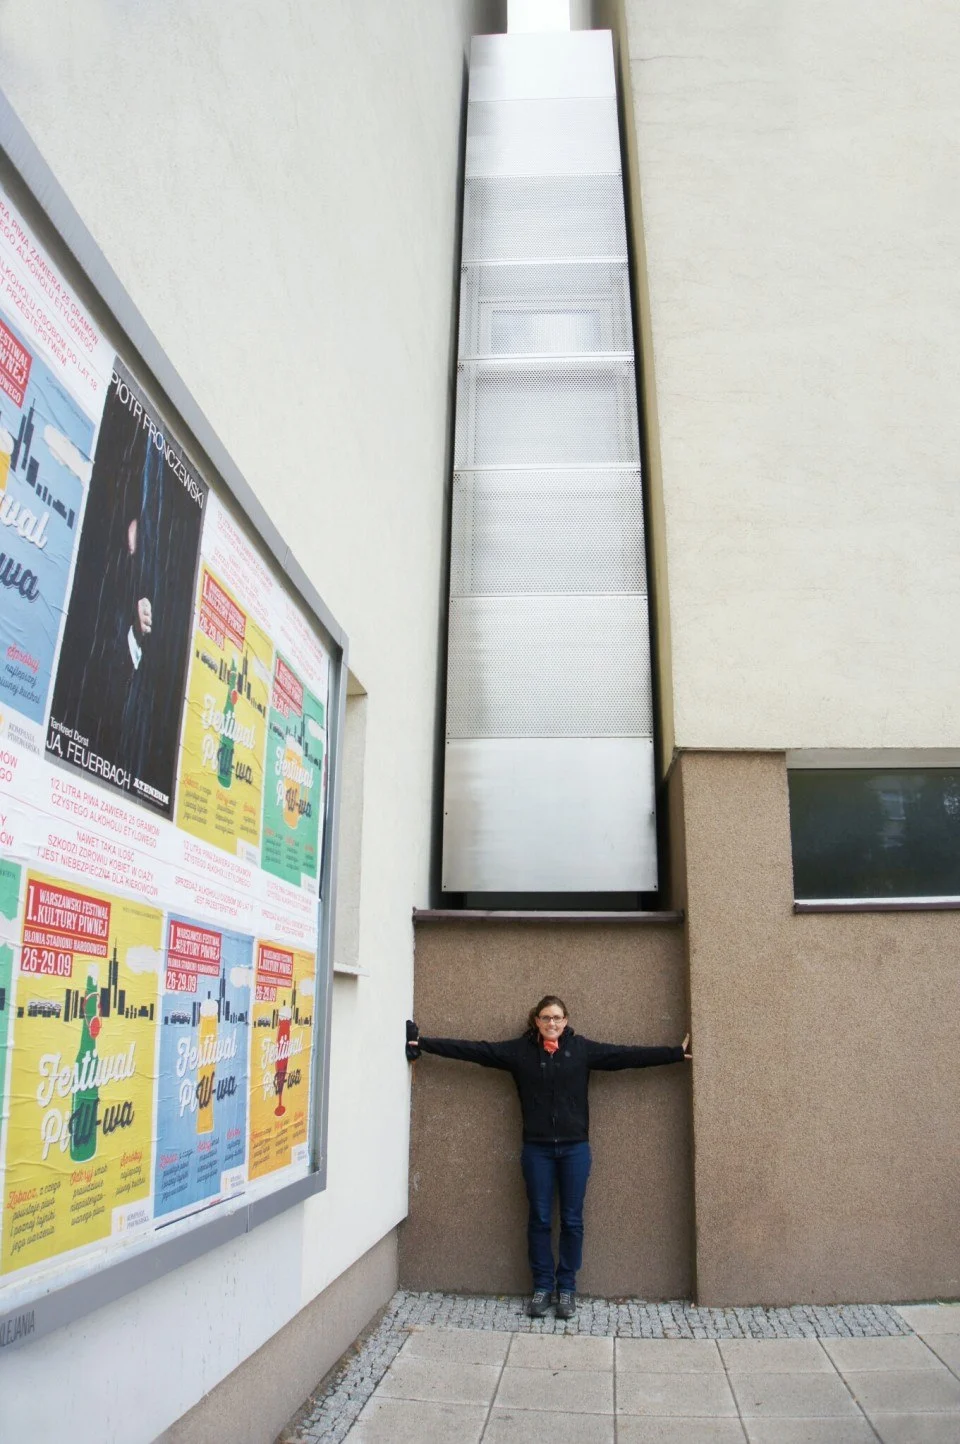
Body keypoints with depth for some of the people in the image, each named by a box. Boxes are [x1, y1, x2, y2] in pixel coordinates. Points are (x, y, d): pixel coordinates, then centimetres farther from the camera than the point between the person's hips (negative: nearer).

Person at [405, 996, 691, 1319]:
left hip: (574, 1148, 0)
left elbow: (628, 1055, -4)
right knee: (539, 1219, 8)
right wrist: (423, 1044, -10)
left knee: (572, 1220, 7)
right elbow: (472, 1049, -5)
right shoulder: (519, 1050, -2)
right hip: (537, 1149, 0)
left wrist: (677, 1053, -9)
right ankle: (542, 1286, 23)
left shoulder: (582, 1049, -1)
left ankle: (566, 1287, 23)